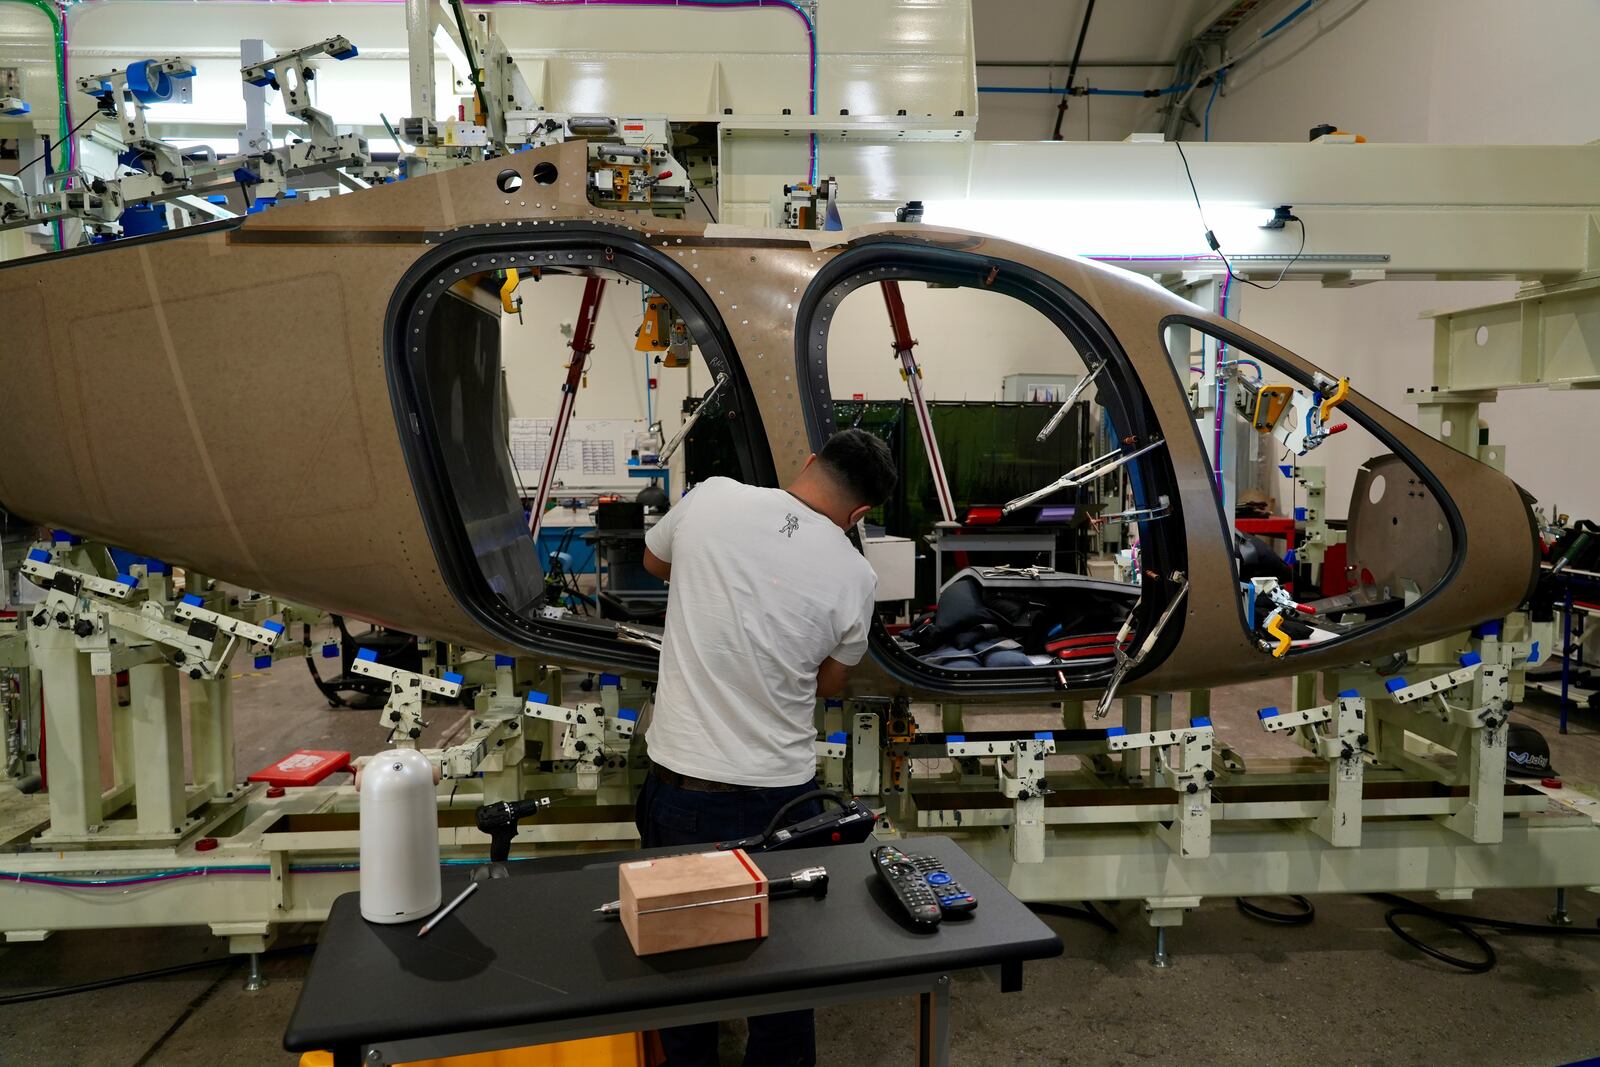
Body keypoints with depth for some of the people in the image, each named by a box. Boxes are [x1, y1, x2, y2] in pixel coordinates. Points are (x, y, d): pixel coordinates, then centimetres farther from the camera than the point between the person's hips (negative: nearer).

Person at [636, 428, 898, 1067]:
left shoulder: (710, 499, -8)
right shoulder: (853, 575, -10)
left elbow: (653, 560, 14)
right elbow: (830, 684, 6)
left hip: (679, 784, 2)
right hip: (780, 796, -1)